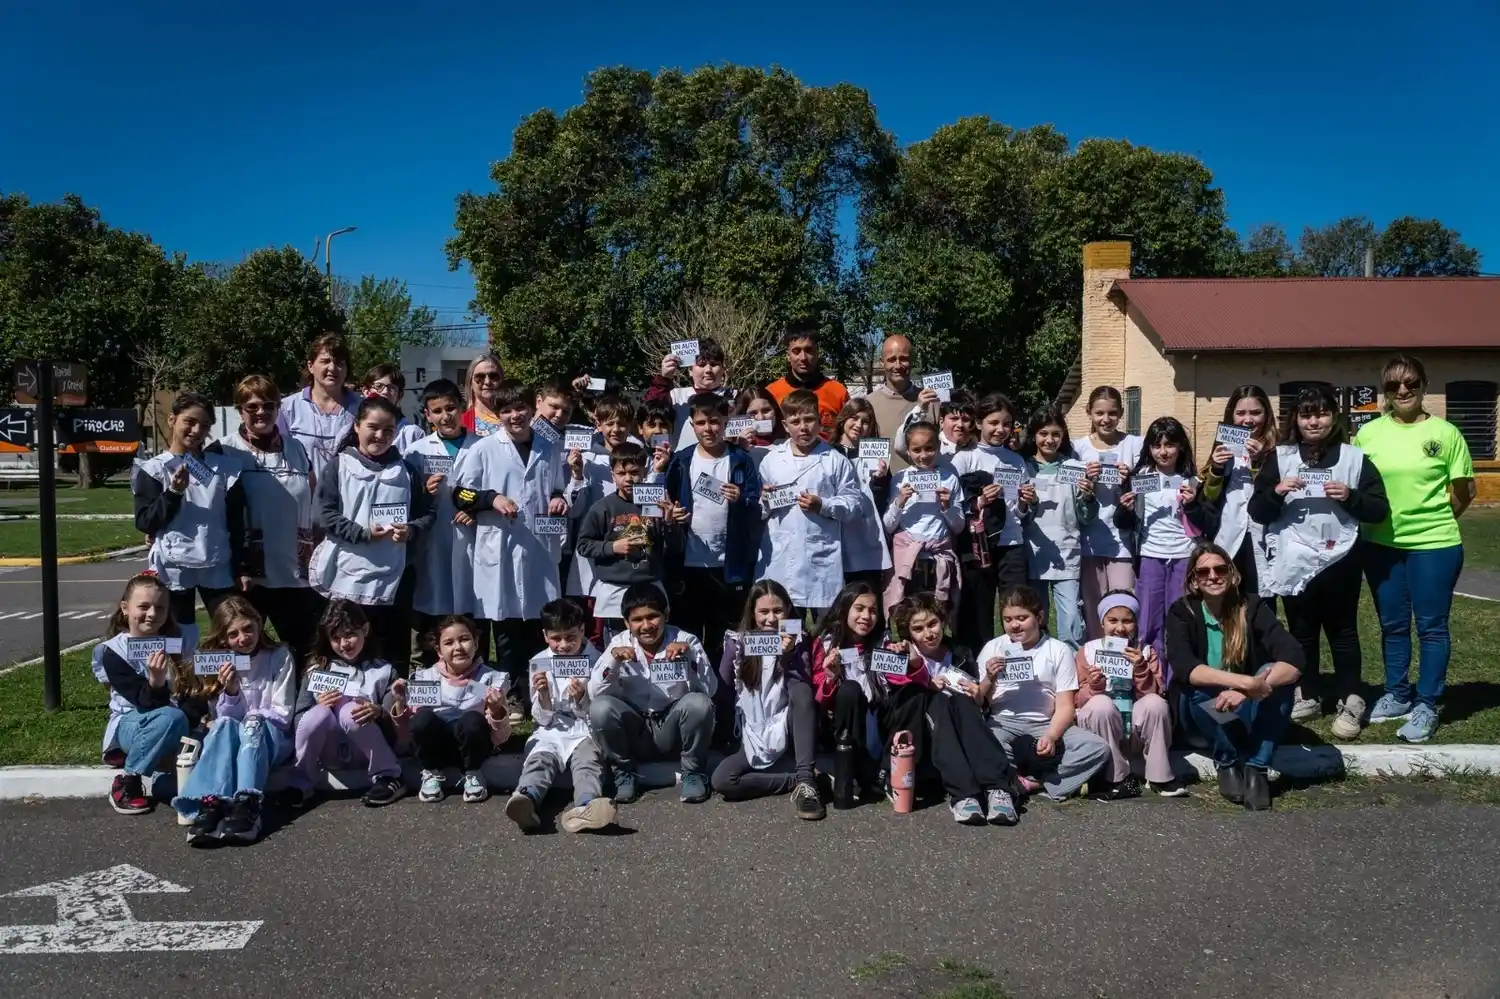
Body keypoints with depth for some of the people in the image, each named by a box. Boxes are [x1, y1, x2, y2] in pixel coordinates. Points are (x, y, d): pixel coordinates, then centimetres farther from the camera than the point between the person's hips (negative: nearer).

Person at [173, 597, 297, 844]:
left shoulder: (280, 656, -4)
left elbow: (283, 715, -4)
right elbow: (226, 717, 0)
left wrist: (251, 717, -14)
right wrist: (230, 691, -18)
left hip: (272, 737, -2)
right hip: (231, 740, 2)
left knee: (252, 723, -35)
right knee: (224, 724, -31)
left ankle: (247, 805, -54)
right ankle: (210, 804, -50)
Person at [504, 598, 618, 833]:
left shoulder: (595, 661, 1)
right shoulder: (539, 663, 5)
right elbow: (542, 719, 4)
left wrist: (581, 699, -20)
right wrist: (542, 694, -16)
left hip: (584, 730, -1)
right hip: (551, 731, 1)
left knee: (587, 761, -32)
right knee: (539, 759, -31)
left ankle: (586, 807, -62)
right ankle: (526, 800, -63)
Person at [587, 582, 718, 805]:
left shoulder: (685, 640, -7)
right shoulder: (619, 643, -3)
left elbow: (709, 689, -16)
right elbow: (594, 693, -11)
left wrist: (691, 654, -29)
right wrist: (612, 657, -25)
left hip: (672, 731, -1)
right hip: (633, 732, 1)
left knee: (699, 703, -31)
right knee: (600, 707, -28)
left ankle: (693, 772, -5)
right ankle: (624, 773, -2)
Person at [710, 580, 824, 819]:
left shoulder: (795, 642, 1)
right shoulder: (736, 642, 2)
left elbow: (804, 692, -13)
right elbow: (721, 692, 4)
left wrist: (789, 655, -25)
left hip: (787, 736, -1)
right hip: (752, 740, 1)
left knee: (802, 691, -31)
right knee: (720, 781, -28)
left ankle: (806, 779, -32)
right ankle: (801, 779, -17)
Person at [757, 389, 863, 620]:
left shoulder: (835, 461, 1)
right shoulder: (771, 460, 8)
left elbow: (853, 505, -2)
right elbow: (759, 512, 12)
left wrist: (822, 505, -14)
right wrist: (764, 501, -9)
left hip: (821, 561, -2)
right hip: (781, 561, 2)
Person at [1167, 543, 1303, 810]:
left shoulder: (1252, 607, -12)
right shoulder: (1182, 612, -14)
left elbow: (1294, 659, -25)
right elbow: (1183, 667, -32)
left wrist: (1250, 690, -42)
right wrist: (1246, 683, -45)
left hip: (1250, 712, 1)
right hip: (1202, 711, -1)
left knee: (1276, 675, -28)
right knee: (1198, 687, -34)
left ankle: (1256, 768, -23)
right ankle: (1227, 764, -15)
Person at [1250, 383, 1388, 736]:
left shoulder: (1355, 458, 1)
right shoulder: (1279, 457, 4)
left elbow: (1380, 510, 0)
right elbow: (1257, 512, 2)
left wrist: (1351, 497, -17)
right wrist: (1275, 492, -16)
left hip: (1339, 560, -1)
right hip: (1294, 561, 2)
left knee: (1342, 631, 8)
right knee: (1301, 632, 13)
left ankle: (1351, 702, 16)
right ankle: (1306, 697, 25)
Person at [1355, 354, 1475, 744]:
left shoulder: (1445, 432, -5)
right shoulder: (1368, 433, 1)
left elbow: (1465, 490, 0)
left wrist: (1433, 520, 3)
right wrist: (1372, 517, 0)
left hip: (1433, 545, -3)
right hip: (1380, 545, 3)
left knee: (1431, 626, 3)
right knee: (1392, 624, 14)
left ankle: (1426, 706, 12)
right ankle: (1397, 695, 28)